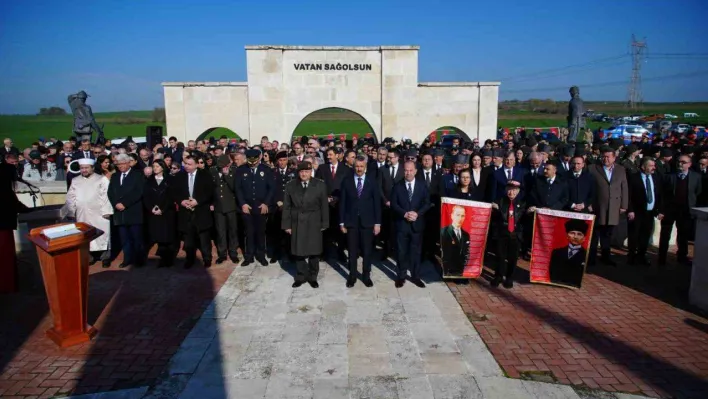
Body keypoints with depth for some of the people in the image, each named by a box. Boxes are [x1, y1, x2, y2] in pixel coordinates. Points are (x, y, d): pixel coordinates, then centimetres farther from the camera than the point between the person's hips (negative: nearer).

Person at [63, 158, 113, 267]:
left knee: (102, 236, 0)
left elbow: (106, 196, -9)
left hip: (99, 214, -4)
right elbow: (70, 198, 13)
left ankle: (105, 257, 11)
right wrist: (71, 212, 6)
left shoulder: (102, 179, -3)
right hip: (82, 215, 4)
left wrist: (106, 211, -15)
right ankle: (89, 256, 20)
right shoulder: (75, 181, 11)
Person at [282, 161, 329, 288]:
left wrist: (324, 224, -2)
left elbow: (324, 206, -1)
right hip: (296, 223, 1)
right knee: (298, 251, 8)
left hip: (314, 224, -1)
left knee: (314, 251, 7)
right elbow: (286, 207, 2)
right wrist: (287, 225, -2)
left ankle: (312, 277, 23)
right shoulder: (290, 186, 0)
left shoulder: (320, 185, -4)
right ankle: (301, 276, 24)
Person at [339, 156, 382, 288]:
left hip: (367, 221, 0)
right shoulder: (346, 182, 1)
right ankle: (352, 276, 20)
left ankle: (366, 276, 22)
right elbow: (342, 203, 2)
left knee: (367, 251, 8)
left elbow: (377, 203, 0)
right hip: (351, 221, 0)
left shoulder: (372, 182, 1)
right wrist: (342, 222, -1)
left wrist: (377, 223, -3)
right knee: (352, 251, 7)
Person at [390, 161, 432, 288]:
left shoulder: (422, 186, 4)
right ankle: (401, 276, 19)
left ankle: (415, 276, 20)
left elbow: (427, 203, 0)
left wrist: (417, 213, -15)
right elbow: (393, 204, -3)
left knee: (416, 251, 8)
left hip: (417, 224, 1)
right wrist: (405, 214, -17)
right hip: (401, 224, 0)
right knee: (402, 251, 7)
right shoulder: (397, 186, 2)